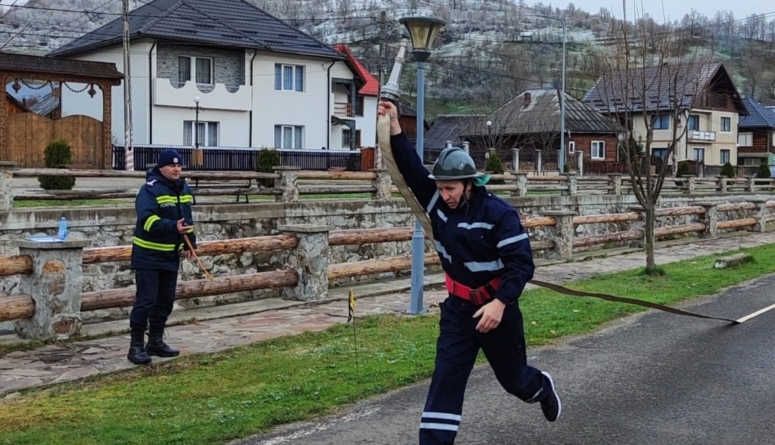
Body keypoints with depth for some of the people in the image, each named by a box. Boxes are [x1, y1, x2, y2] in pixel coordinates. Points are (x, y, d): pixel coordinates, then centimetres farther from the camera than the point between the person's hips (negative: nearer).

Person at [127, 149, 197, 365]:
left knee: (165, 300, 13)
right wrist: (173, 227, -40)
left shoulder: (184, 190, 9)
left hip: (171, 256, 8)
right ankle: (137, 345, 0)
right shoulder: (150, 190, -16)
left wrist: (189, 243, 12)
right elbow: (147, 220, -29)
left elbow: (187, 219, 20)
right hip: (148, 255, -8)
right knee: (146, 300, -8)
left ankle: (156, 342, 25)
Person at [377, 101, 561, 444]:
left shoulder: (498, 213, -20)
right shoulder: (438, 203, -5)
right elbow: (413, 171, -14)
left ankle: (543, 389, 52)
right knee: (446, 379, -4)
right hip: (458, 307, 4)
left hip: (496, 308, -3)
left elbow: (522, 263, -22)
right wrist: (395, 131, -24)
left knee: (512, 376, 18)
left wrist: (500, 302, -32)